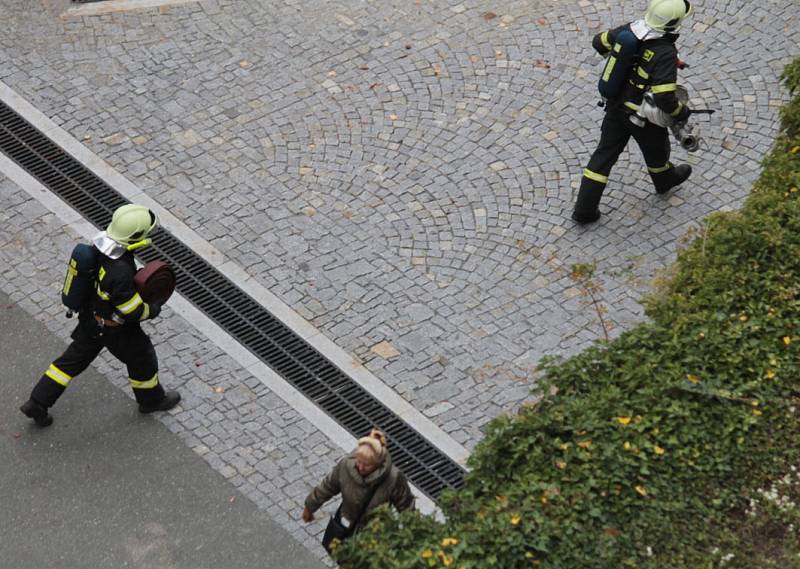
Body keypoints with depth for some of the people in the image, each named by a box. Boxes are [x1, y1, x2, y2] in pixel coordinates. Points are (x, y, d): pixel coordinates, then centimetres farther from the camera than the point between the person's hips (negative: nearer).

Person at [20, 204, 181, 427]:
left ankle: (37, 404, 27)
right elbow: (133, 311, -29)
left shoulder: (101, 244, -15)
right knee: (141, 358, 20)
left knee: (74, 359, 21)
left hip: (90, 317, 7)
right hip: (114, 328, -7)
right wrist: (152, 310, -9)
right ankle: (152, 399, 45)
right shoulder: (121, 272, -39)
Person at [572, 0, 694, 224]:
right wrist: (682, 112, -15)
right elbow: (664, 98, -36)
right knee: (655, 147, 27)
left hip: (616, 106, 5)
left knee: (605, 155, 15)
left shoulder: (630, 30, -14)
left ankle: (584, 209, 18)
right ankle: (664, 180, 58)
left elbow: (599, 42, 4)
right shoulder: (666, 54, -33)